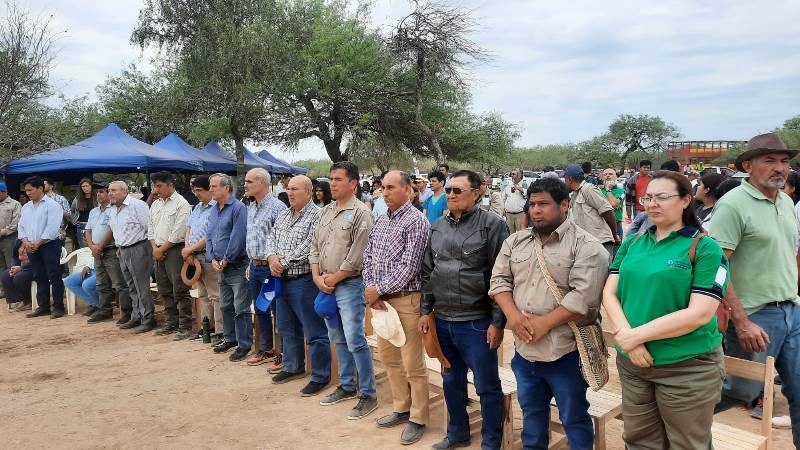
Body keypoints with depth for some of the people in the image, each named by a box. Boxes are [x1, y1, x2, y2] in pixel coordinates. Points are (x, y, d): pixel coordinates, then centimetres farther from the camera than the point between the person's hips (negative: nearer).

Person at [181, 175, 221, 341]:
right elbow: (188, 229, 18)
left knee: (215, 296, -5)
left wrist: (190, 249, -11)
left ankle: (220, 331, 0)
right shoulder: (197, 207, 15)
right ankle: (207, 326, 27)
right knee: (203, 295, 17)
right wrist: (188, 250, 2)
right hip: (194, 257, 9)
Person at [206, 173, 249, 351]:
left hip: (237, 266, -8)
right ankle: (229, 338, 31)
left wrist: (226, 261, -13)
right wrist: (212, 260, 0)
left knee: (241, 308, -4)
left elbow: (238, 237, -19)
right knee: (225, 306, 18)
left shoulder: (238, 208, -13)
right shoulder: (214, 211, 13)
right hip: (221, 267, 9)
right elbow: (209, 236, 14)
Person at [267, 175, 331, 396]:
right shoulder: (283, 216, 13)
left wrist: (283, 262, -14)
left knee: (314, 331, -1)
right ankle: (293, 367, 37)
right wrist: (272, 257, -6)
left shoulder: (316, 216, -13)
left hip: (304, 280, -9)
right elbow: (272, 240, 15)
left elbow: (308, 247, -21)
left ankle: (320, 376, 10)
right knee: (287, 327, 20)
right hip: (282, 279, 9)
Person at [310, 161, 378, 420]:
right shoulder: (326, 211, 12)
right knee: (338, 340, 16)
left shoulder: (360, 213, -11)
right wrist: (317, 277, 0)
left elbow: (356, 256, -16)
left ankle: (368, 395, 6)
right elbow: (315, 246, 14)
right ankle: (347, 386, 30)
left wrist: (333, 278, -11)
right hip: (325, 286, 8)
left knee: (355, 341, -6)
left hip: (349, 285, -7)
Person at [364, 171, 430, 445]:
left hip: (406, 300, -8)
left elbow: (408, 268, -18)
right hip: (380, 298, 8)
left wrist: (379, 290, -14)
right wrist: (370, 289, -4)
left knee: (413, 364, 2)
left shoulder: (416, 221, -13)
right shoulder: (380, 221, 11)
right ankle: (401, 408, 34)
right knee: (389, 358, 18)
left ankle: (418, 418, 17)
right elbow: (368, 257, 11)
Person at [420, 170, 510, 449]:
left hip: (477, 322, -5)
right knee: (451, 381, 19)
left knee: (487, 387, 6)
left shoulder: (492, 225, -8)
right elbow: (427, 273, 15)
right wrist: (426, 311, 10)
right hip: (442, 321, 6)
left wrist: (498, 322, -13)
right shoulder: (437, 228, 9)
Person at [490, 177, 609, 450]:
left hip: (564, 351, -5)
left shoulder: (586, 246, -11)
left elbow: (583, 297, -19)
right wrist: (512, 315, -11)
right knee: (531, 412, 22)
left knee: (574, 418, 11)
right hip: (524, 348, 5)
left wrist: (544, 323, -18)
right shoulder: (515, 242, 8)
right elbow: (499, 280, 6)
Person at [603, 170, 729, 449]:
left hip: (688, 368, -4)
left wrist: (636, 335, -19)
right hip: (632, 363, 4)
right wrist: (625, 335, -17)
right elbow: (609, 293, 1)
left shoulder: (704, 248, -10)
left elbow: (700, 313, -18)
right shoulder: (632, 243, 5)